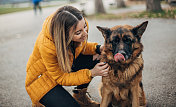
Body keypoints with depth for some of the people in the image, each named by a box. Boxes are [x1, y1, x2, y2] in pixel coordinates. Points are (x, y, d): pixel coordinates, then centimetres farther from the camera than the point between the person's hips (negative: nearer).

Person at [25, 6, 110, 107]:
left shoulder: (81, 25, -23)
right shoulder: (46, 45, -38)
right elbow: (60, 78, -24)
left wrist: (98, 48, -20)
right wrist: (91, 74, -31)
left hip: (66, 66, 6)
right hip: (42, 78, -6)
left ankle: (80, 95, 8)